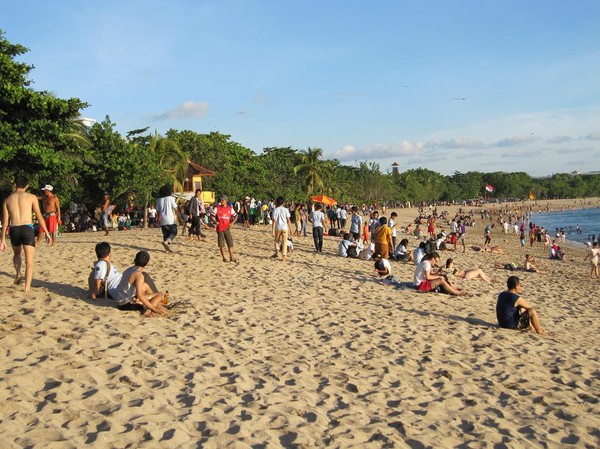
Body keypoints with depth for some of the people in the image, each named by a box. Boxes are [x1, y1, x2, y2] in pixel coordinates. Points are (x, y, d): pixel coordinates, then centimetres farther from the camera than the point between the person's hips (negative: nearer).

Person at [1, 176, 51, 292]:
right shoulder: (32, 197, 7)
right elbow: (39, 217, 3)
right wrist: (46, 232, 10)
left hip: (14, 230, 3)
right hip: (27, 229, -3)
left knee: (17, 254, 32)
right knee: (29, 261, -1)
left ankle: (18, 274, 10)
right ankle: (27, 287, -14)